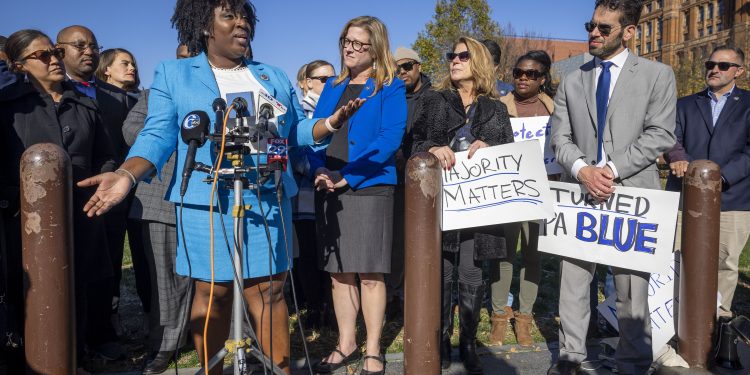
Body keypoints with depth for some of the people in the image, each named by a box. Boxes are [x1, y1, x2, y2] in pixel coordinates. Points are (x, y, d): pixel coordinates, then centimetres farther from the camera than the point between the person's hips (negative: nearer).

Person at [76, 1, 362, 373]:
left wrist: (331, 122, -3)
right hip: (207, 203, -2)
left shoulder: (273, 76, 17)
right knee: (211, 291, 3)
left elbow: (297, 130, 16)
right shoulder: (173, 73, 8)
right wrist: (126, 174, -18)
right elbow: (157, 135, -1)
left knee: (268, 290, 1)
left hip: (268, 201, 2)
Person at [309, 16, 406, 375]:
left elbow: (390, 138, -11)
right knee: (339, 272, 9)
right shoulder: (332, 87, 17)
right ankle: (346, 345, 22)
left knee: (370, 274, -1)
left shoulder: (390, 88, 1)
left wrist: (347, 175, -17)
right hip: (328, 189, 5)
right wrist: (319, 171, -8)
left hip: (369, 187, -5)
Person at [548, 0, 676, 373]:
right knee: (573, 279, 8)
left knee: (631, 285, 4)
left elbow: (660, 134, -4)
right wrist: (582, 170, -13)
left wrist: (612, 169, -15)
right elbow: (560, 137, 6)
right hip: (580, 193, 3)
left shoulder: (657, 75, 5)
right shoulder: (572, 81, 14)